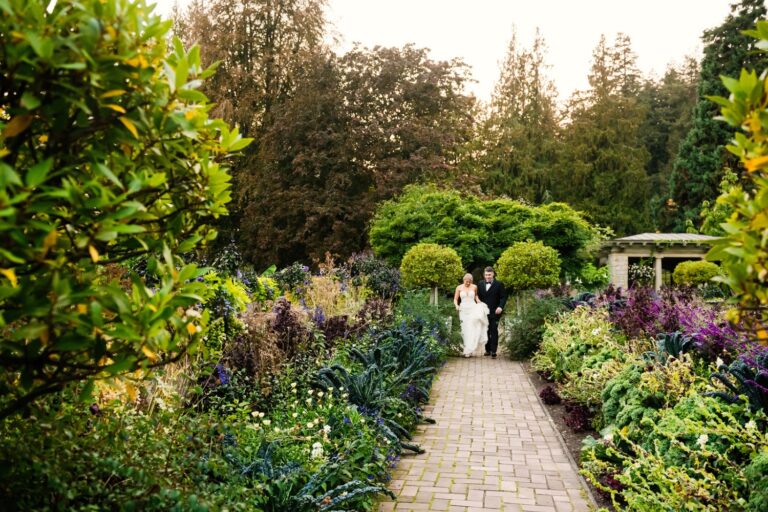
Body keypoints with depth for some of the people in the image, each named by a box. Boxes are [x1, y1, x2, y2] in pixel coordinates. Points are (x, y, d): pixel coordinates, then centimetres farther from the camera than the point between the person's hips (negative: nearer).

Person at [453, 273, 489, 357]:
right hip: (463, 310, 1)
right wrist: (456, 305, -13)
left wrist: (479, 302, 7)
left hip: (473, 309, 0)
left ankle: (469, 350, -14)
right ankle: (468, 349, 7)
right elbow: (455, 299, 6)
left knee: (472, 328, -12)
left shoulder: (474, 287, 4)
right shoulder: (459, 287, 2)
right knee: (465, 330, 0)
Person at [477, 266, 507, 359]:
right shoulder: (481, 284, 11)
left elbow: (503, 297, -5)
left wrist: (500, 307, -19)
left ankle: (493, 351, -2)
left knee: (494, 332, -4)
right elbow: (478, 297, 13)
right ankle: (488, 350, 17)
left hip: (495, 313, -4)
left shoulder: (499, 284, -1)